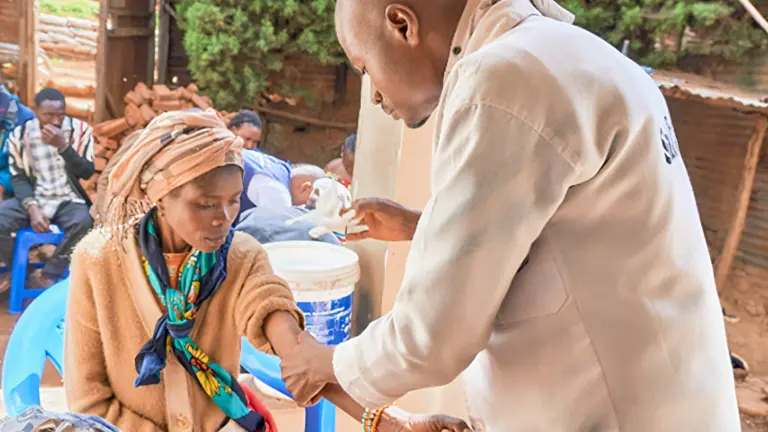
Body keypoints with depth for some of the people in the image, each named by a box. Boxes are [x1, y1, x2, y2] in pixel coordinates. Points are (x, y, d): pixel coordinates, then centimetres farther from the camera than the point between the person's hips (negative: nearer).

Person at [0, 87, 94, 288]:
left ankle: (48, 276, -16)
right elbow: (18, 178, -1)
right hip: (34, 199, 2)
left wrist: (62, 146, -22)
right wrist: (32, 207, -19)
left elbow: (87, 173, -8)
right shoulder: (19, 135, 0)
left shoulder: (80, 130, -3)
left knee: (83, 222, -35)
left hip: (68, 200, -1)